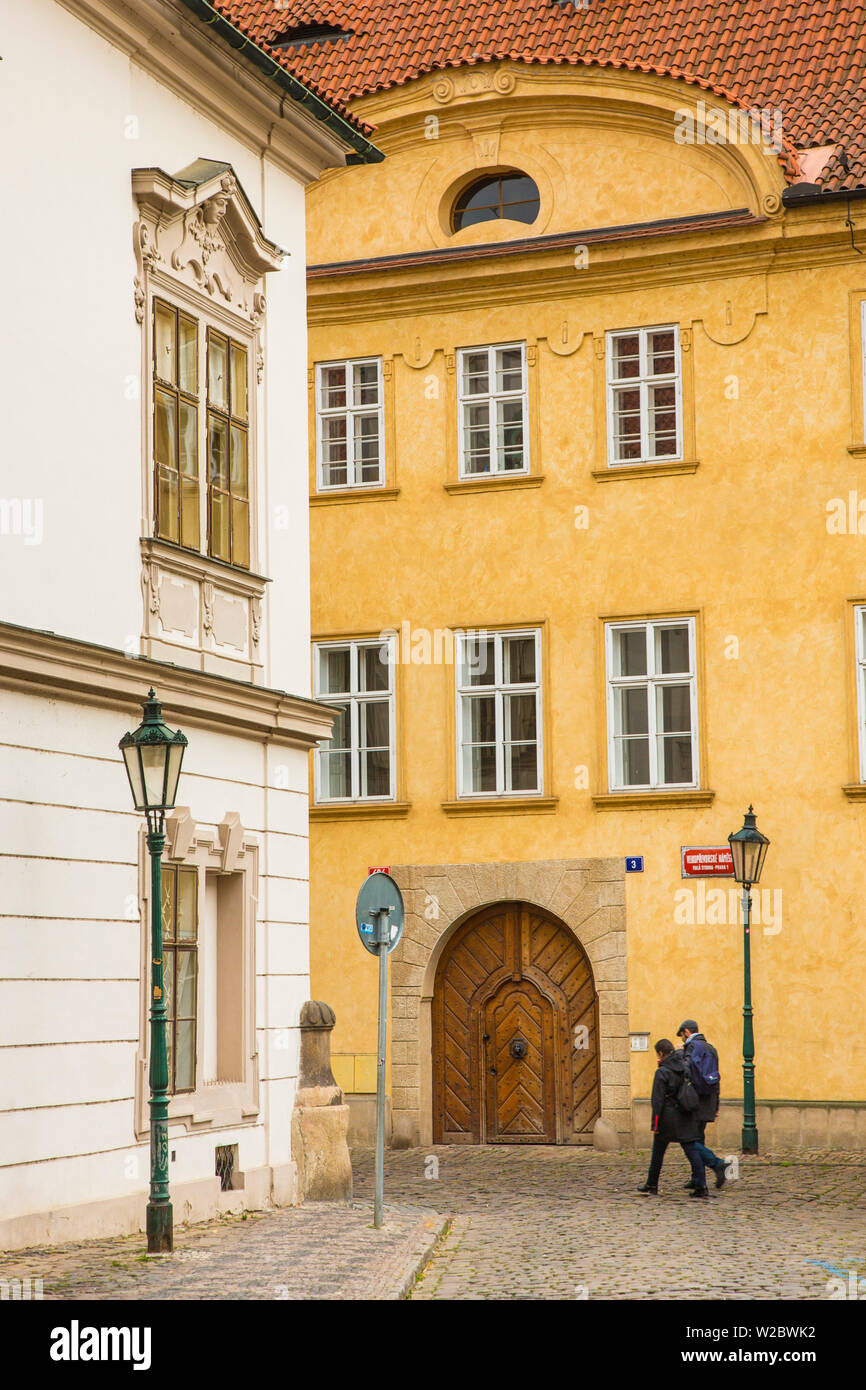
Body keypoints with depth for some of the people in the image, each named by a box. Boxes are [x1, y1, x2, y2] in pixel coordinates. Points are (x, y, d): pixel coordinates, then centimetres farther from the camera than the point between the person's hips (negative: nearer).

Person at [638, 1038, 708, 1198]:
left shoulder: (662, 1073, -12)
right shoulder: (686, 1067, 4)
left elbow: (658, 1101, -13)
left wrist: (655, 1124, -10)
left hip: (668, 1118, -4)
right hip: (687, 1118, 5)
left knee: (657, 1153, 10)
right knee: (692, 1151, 2)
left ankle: (652, 1186, 21)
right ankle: (701, 1187, -7)